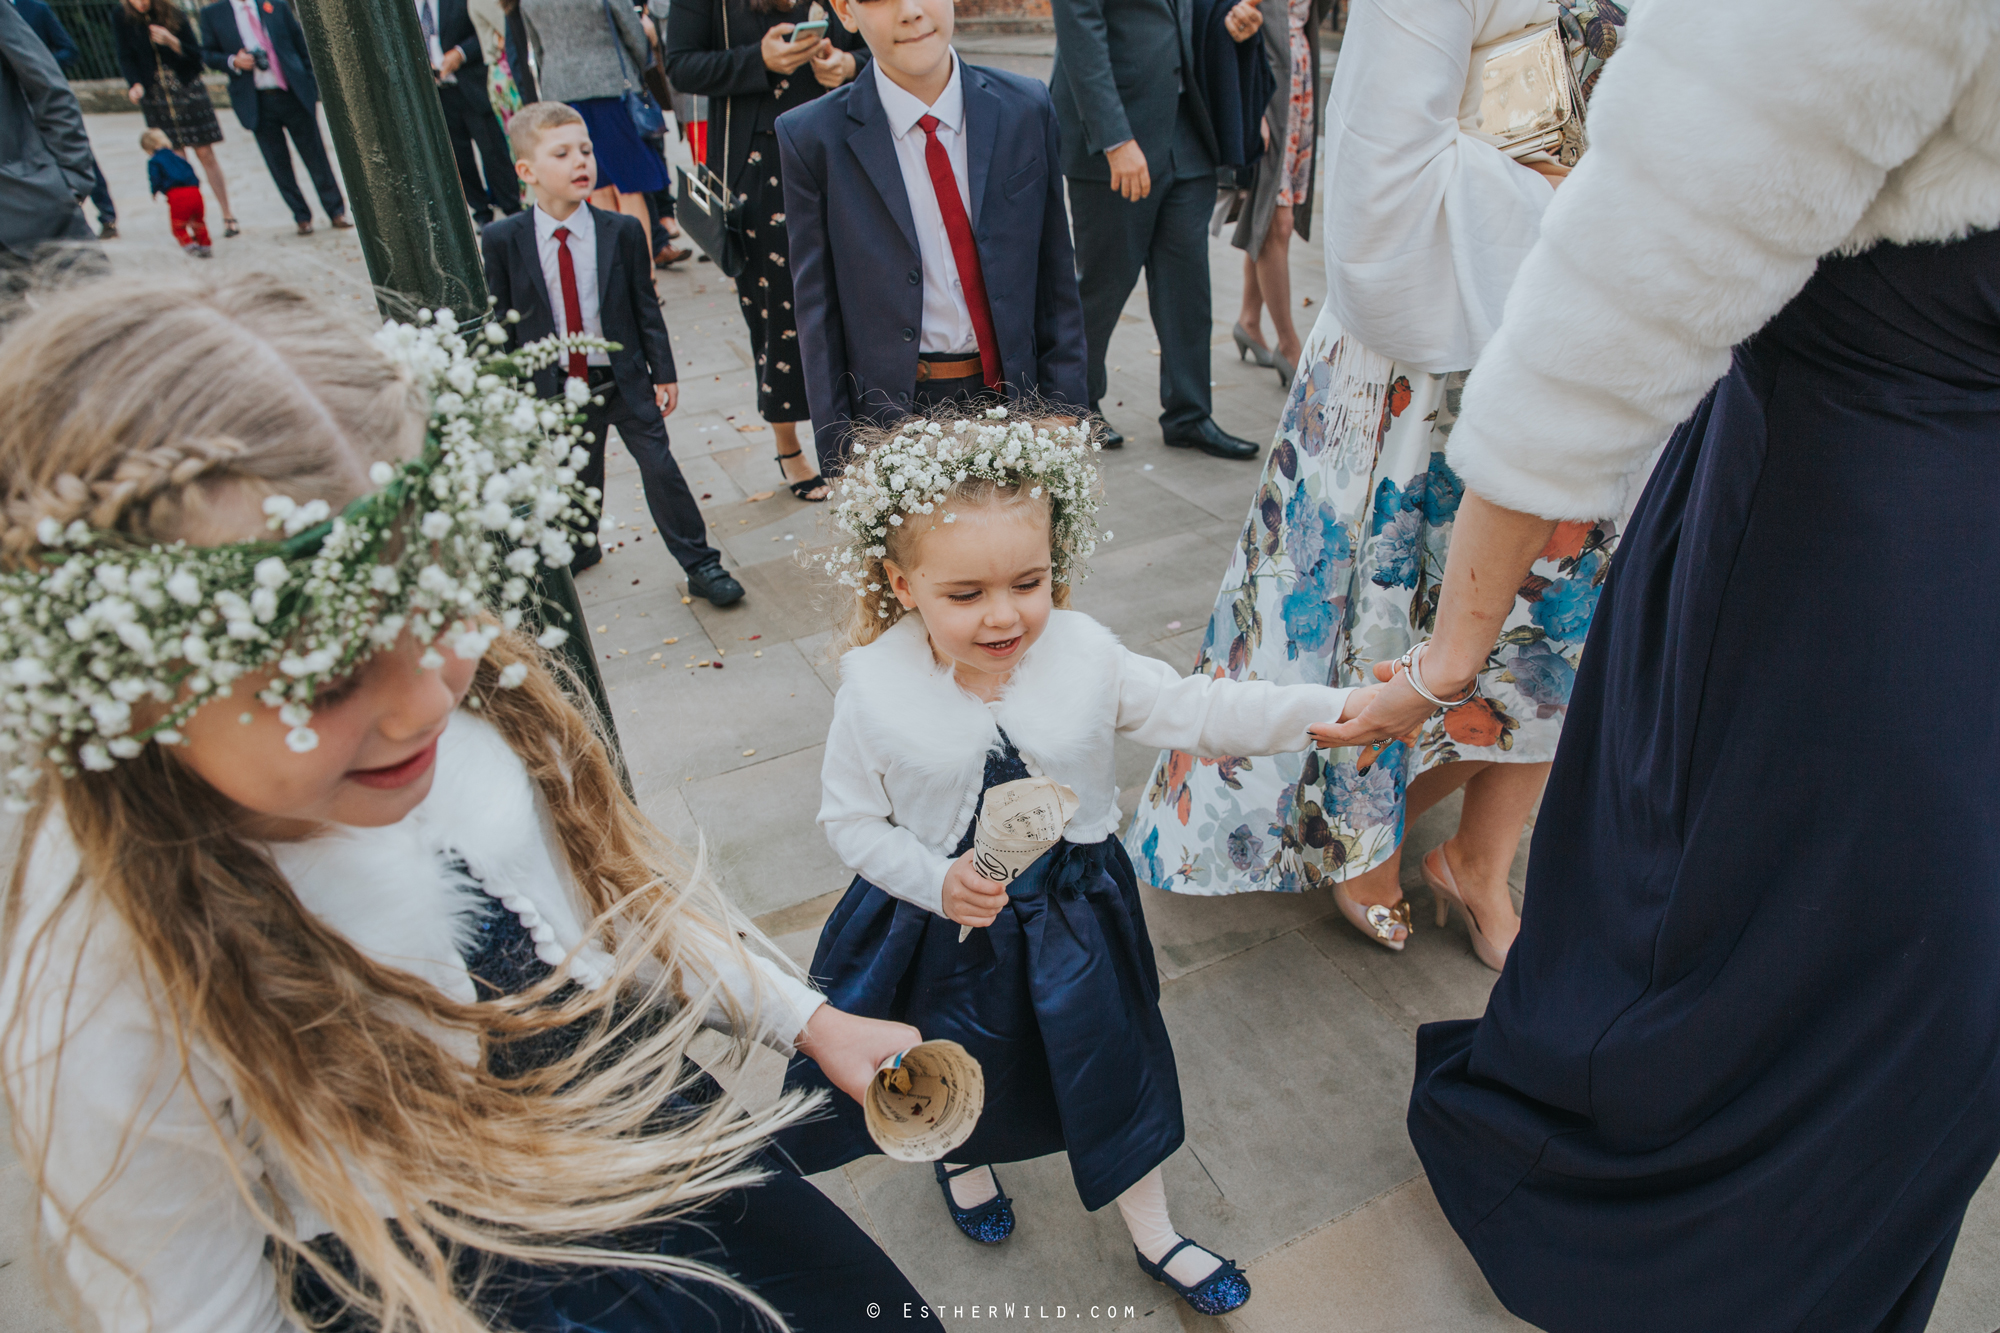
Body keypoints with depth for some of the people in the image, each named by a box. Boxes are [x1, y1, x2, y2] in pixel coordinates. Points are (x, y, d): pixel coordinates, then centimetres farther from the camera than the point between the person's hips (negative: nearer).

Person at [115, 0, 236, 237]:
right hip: (154, 97, 1)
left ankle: (228, 217, 4)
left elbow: (196, 55, -4)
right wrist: (134, 84, -18)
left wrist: (171, 41, -21)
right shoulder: (122, 20, -1)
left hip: (188, 90, -1)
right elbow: (126, 58, 0)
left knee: (205, 154, 0)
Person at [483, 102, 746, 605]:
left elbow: (645, 305, 0)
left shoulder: (621, 232, -7)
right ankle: (578, 549, 43)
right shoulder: (502, 241, -8)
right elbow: (499, 321, -1)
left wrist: (663, 371, -1)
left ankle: (701, 564, 13)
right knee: (575, 477, 16)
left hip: (626, 380, -1)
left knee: (660, 468, 1)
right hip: (557, 388, 1)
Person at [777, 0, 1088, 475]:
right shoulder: (813, 138, -7)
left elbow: (1055, 274, 4)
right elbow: (817, 309, -3)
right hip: (893, 413, -2)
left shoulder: (1027, 109, 0)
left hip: (1015, 398, 2)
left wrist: (1064, 413, 0)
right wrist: (838, 452, -4)